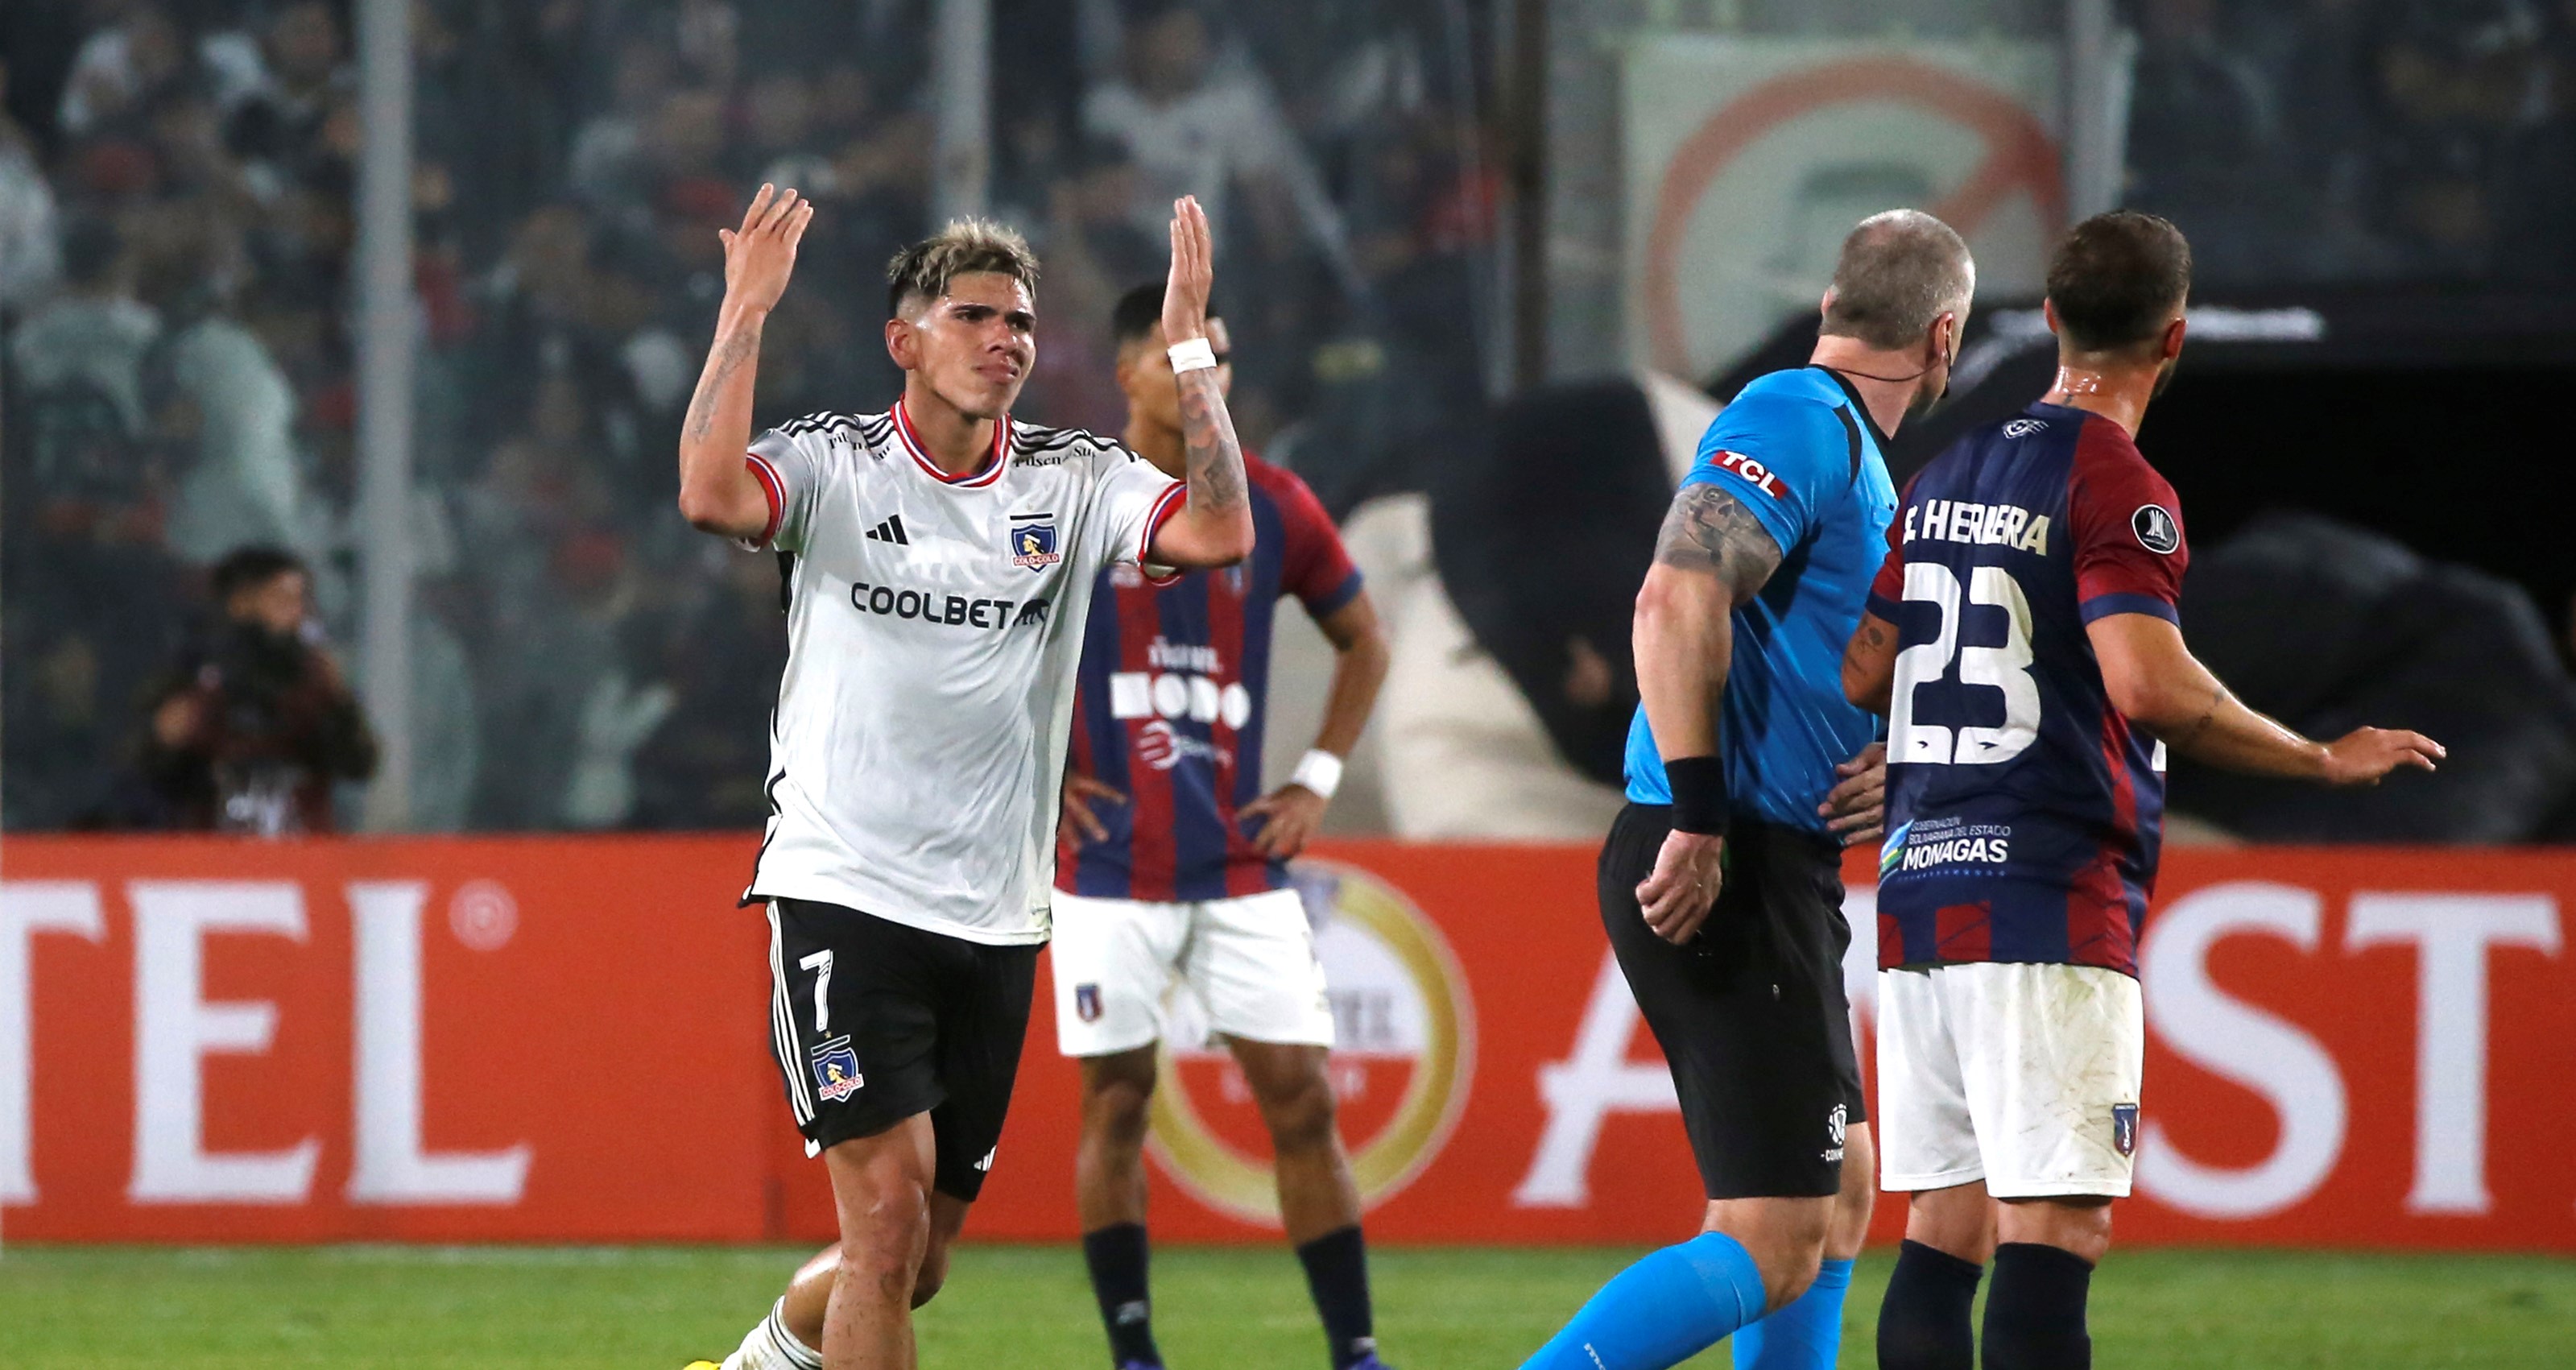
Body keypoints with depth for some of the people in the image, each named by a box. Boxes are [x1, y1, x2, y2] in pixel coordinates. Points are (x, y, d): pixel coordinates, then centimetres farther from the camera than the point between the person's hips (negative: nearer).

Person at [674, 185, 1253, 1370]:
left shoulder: (1074, 483, 7)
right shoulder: (832, 466, -2)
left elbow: (1218, 533, -10)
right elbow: (711, 496, -22)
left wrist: (1190, 346, -10)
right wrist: (745, 309, -19)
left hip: (996, 918, 4)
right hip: (844, 899, -4)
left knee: (914, 1264, 10)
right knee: (888, 1207, -18)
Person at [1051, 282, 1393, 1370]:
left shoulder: (1273, 507, 5)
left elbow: (1363, 642, 19)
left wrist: (1317, 781, 8)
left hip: (1243, 864, 2)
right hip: (1111, 869, -2)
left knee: (1301, 1099, -2)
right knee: (1115, 1103, 1)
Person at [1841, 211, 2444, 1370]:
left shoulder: (1943, 478, 16)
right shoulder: (2115, 485, -8)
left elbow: (1856, 676, 17)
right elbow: (2147, 683, -20)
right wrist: (2322, 761, -11)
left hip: (1919, 887, 8)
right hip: (2051, 907, -8)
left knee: (1944, 1234, 8)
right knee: (2056, 1233, -12)